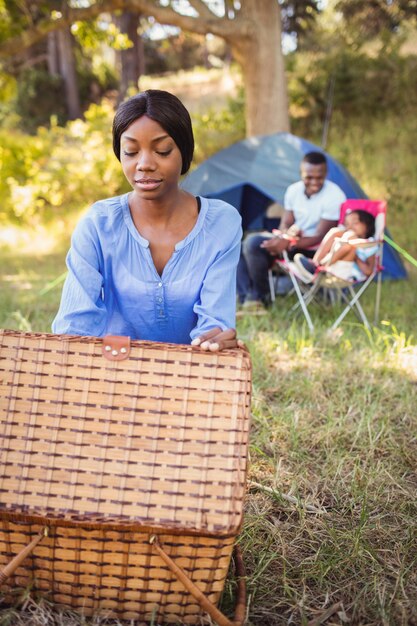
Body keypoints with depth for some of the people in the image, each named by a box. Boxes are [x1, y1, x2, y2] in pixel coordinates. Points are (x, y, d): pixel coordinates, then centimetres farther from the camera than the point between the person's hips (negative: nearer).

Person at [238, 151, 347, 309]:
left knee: (254, 243, -23)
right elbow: (285, 224, 6)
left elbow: (320, 238, -19)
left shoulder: (334, 196, -18)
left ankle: (262, 296, -8)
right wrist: (284, 236, -19)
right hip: (293, 242, 7)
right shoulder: (294, 190, 1)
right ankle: (250, 296, -7)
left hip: (313, 251, -7)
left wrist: (289, 244, -32)